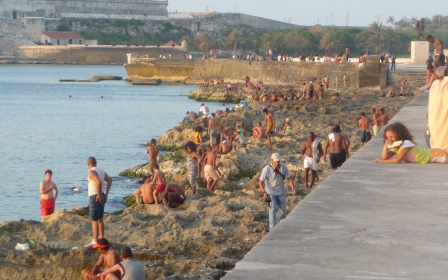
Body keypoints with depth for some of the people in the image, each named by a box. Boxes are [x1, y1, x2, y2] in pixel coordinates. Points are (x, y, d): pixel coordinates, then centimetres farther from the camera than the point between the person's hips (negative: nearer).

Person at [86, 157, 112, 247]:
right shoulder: (101, 170, 9)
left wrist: (99, 195, -22)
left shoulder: (92, 172, -16)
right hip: (101, 197, 9)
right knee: (100, 219, 18)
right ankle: (102, 239, 24)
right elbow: (109, 180, 11)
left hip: (95, 198, -9)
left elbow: (99, 182, -31)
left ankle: (95, 241, -9)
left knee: (94, 220, -6)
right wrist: (106, 193, 9)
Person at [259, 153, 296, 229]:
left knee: (283, 210, 10)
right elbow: (261, 182, -14)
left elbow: (289, 178, -3)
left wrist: (292, 188, -18)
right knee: (273, 210, -14)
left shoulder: (283, 167, -8)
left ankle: (276, 222, 38)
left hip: (281, 192, 4)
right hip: (271, 193, -4)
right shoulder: (267, 169, -18)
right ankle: (273, 228, -13)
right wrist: (264, 192, -26)